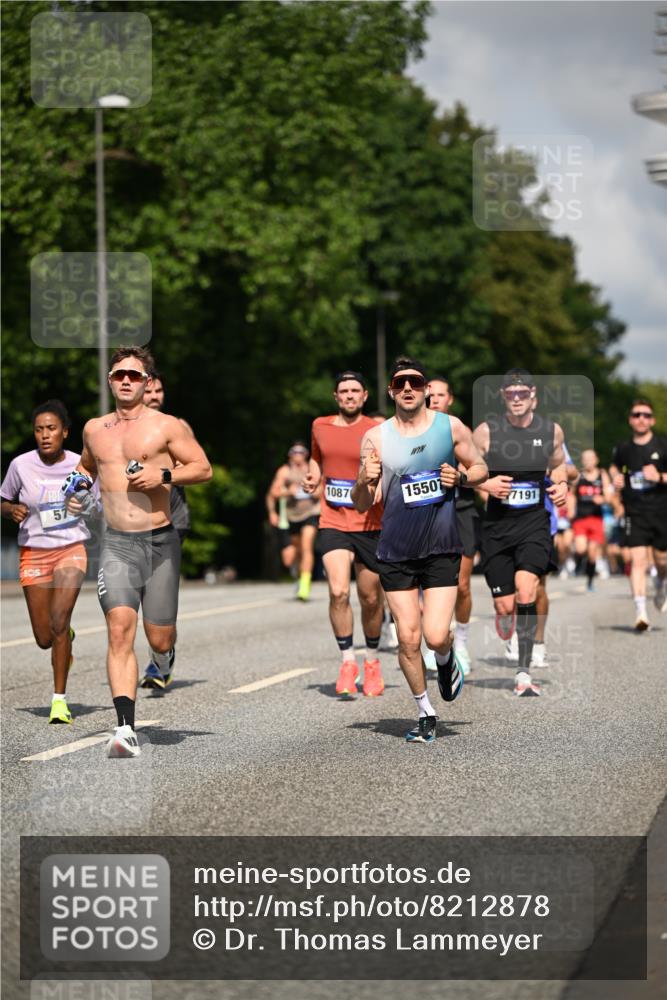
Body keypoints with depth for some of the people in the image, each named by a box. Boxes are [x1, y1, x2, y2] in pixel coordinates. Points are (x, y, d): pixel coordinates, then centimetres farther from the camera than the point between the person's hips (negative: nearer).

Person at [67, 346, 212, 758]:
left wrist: (164, 475, -16)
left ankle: (165, 658, 46)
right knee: (119, 630, -17)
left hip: (160, 542, -2)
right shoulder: (94, 429, 13)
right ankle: (126, 728, -23)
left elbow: (203, 468, -1)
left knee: (158, 639, 4)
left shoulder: (166, 426, 0)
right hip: (117, 544, 2)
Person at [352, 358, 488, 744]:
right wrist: (365, 481, -17)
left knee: (436, 636, -12)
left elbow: (480, 468, 13)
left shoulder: (451, 427, 1)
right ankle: (426, 715, 18)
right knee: (408, 639, 0)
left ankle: (447, 661, 25)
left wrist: (461, 478, -9)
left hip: (441, 549, -1)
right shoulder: (376, 437, 3)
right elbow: (363, 504, 5)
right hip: (396, 553, 1)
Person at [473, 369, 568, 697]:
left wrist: (561, 485, 0)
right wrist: (485, 484, -16)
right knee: (504, 607, 2)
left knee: (526, 593, -21)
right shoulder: (486, 432, -6)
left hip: (534, 523, 0)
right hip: (496, 526, 0)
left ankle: (524, 674, -17)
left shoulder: (552, 431, 1)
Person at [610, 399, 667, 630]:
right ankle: (640, 612, -16)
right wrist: (616, 477, 5)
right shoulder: (623, 448, 4)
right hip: (635, 513, 0)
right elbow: (615, 465, 26)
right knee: (637, 559, -13)